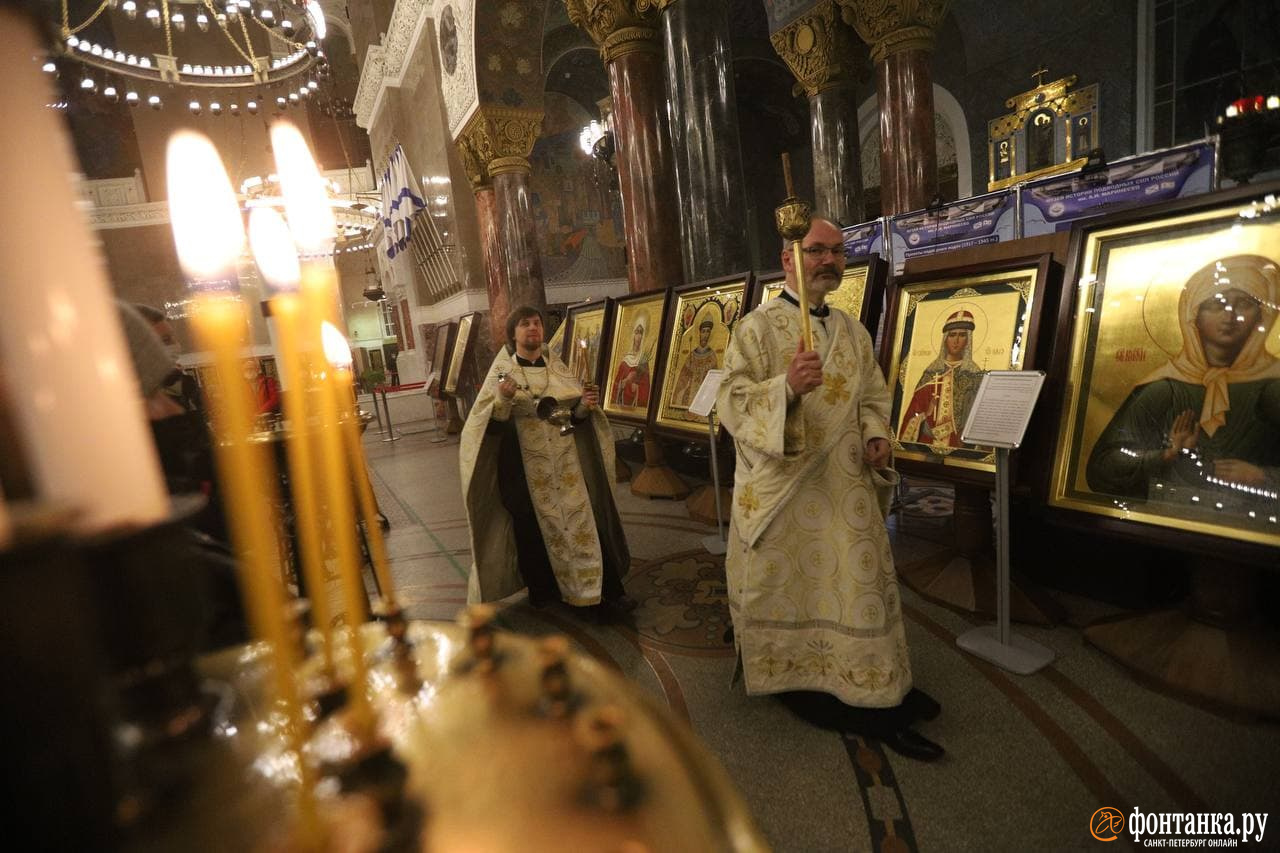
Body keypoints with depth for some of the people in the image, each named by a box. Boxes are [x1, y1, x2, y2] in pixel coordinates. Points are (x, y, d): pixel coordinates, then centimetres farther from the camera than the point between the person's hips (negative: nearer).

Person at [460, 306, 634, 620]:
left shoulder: (557, 368, 7)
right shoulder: (502, 371, -3)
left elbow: (575, 415, 12)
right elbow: (492, 425, -8)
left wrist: (586, 405, -9)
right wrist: (503, 400, -26)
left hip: (566, 463, 3)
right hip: (526, 467, -2)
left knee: (583, 523, 2)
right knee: (535, 529, 6)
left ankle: (603, 596, 10)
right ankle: (542, 589, 28)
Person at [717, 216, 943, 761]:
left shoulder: (852, 330, 12)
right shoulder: (757, 327, -7)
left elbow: (873, 395, 17)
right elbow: (733, 403, -15)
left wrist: (876, 436, -2)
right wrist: (787, 386, -32)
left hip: (847, 490, 6)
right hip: (784, 491, -5)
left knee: (857, 583, 12)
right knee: (792, 592, 7)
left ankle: (875, 692, 28)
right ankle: (797, 683, 29)